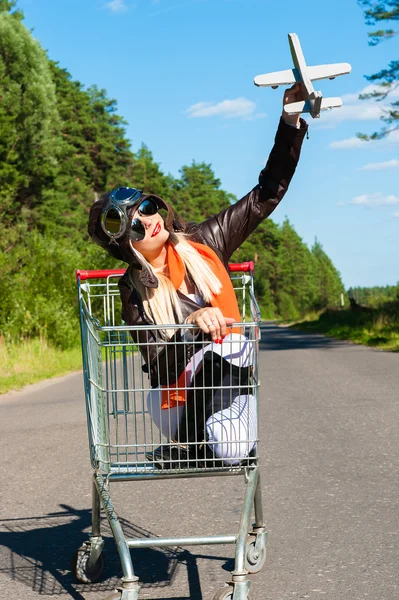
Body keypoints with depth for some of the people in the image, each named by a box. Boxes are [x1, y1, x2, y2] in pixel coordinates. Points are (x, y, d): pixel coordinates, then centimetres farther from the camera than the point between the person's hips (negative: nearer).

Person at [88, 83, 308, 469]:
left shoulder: (201, 244, -1)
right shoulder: (135, 289, -8)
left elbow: (265, 196, 1)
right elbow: (158, 364, -17)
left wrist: (291, 119, -6)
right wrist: (193, 326, -37)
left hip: (229, 379, 1)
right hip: (177, 398, -1)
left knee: (231, 453, -26)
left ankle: (183, 450, 4)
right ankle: (187, 443, -10)